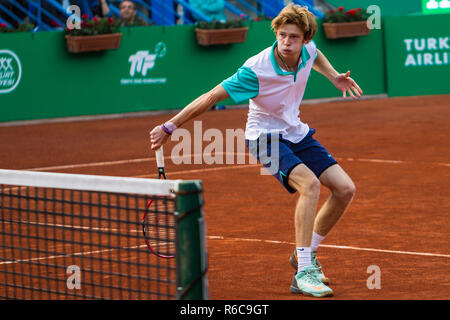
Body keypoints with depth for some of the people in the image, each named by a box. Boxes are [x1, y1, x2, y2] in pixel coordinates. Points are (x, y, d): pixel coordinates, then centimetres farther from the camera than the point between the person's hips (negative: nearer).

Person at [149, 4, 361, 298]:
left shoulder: (307, 51, -11)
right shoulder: (256, 70, -30)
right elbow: (211, 97, -25)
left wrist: (334, 77, 6)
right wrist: (169, 127, -25)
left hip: (296, 133, 7)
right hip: (265, 137, -7)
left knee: (345, 189, -1)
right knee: (310, 184, -31)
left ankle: (307, 254, 16)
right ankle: (303, 273, -31)